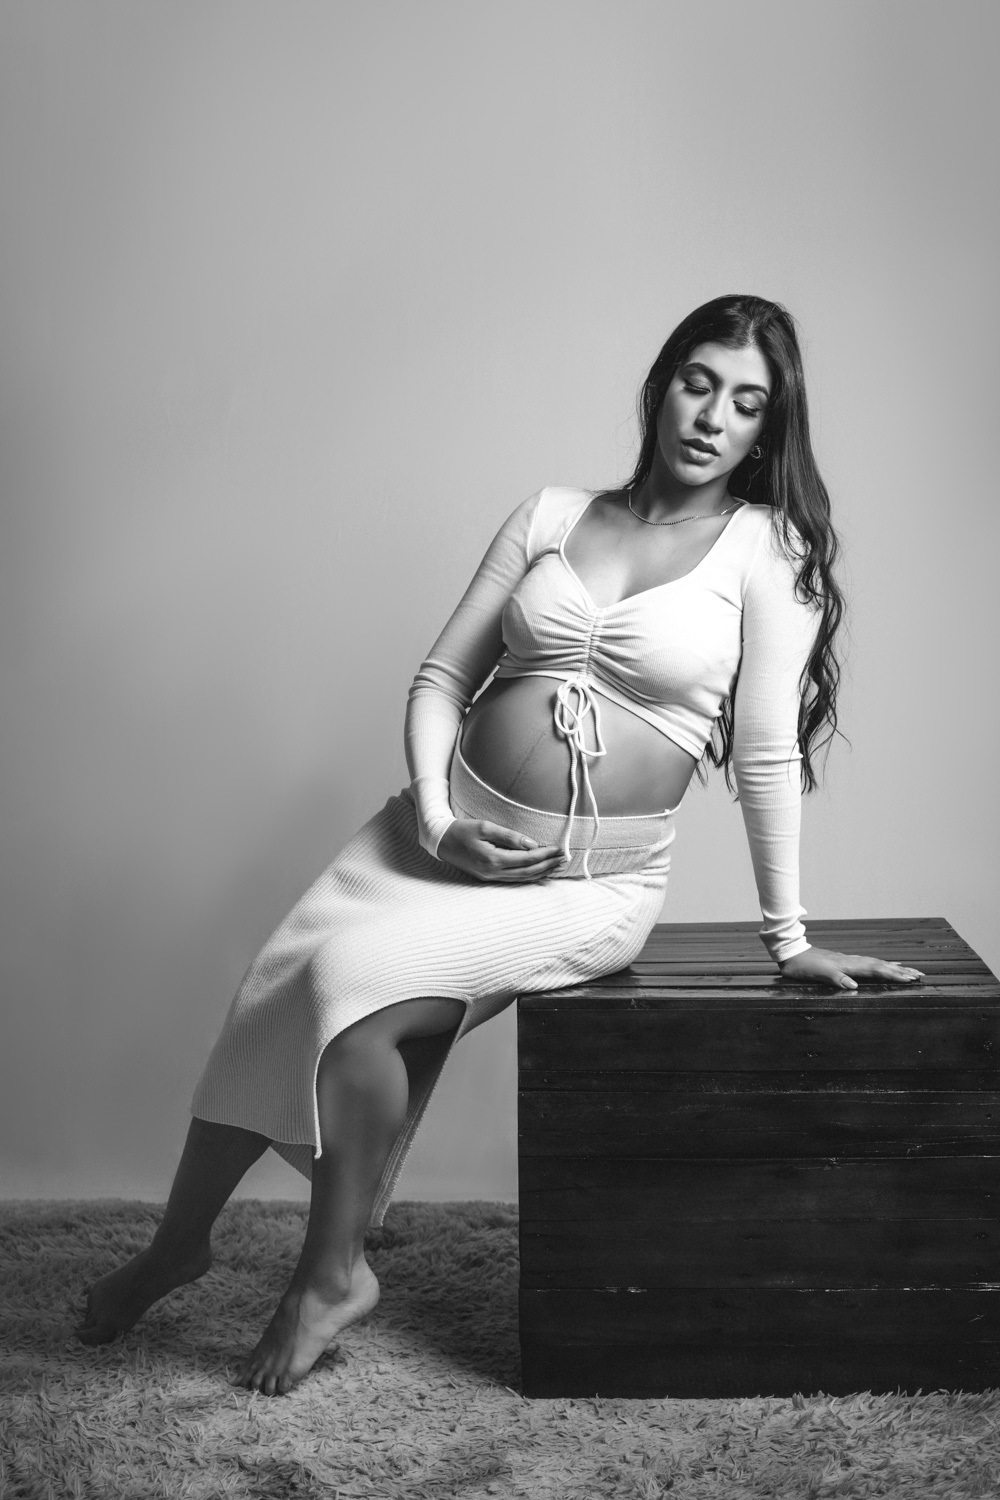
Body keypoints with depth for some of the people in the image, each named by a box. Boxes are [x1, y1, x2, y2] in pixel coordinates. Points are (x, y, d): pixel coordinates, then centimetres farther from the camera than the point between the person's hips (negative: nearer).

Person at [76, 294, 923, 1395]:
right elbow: (441, 676, 8)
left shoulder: (765, 547, -5)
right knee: (271, 998, -10)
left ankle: (333, 1274, -1)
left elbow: (767, 753, -7)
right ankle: (177, 1243, 18)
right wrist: (434, 810, -6)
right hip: (451, 835, 4)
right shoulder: (550, 515, 7)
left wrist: (788, 938, -7)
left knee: (357, 987, -25)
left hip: (593, 886, -4)